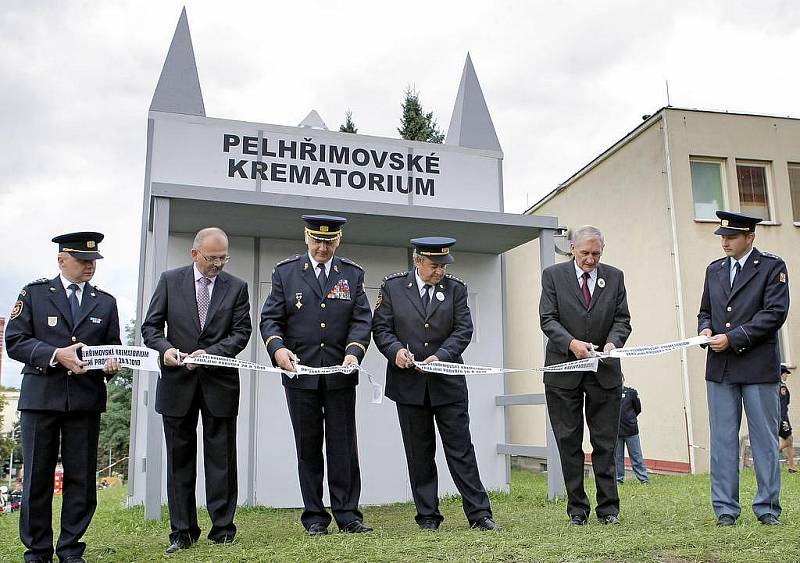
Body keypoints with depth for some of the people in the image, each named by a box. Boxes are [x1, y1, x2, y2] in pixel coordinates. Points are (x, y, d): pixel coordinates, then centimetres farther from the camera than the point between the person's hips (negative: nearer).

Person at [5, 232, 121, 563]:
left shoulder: (105, 302, 14)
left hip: (86, 399, 2)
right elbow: (14, 341, -2)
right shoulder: (34, 293, 6)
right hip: (40, 397, -2)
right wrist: (56, 355, -15)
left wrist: (111, 364, -6)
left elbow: (113, 347, 17)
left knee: (81, 477, 4)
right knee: (37, 476, 4)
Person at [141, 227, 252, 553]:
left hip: (220, 382, 0)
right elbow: (150, 326, 5)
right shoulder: (170, 281, 5)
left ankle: (222, 528, 13)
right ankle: (183, 532, 16)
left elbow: (241, 332, -1)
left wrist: (210, 353, -15)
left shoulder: (237, 287, 4)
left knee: (221, 458, 4)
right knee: (180, 458, 7)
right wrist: (165, 348, -15)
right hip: (177, 381, 1)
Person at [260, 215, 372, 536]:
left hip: (340, 374, 1)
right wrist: (277, 348, -18)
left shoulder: (353, 274, 7)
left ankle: (348, 515, 11)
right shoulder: (285, 272, 4)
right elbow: (270, 318, 1)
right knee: (308, 446, 7)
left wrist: (354, 351, -17)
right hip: (300, 372, 0)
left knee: (343, 446, 3)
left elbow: (362, 319, 1)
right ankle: (315, 517, 16)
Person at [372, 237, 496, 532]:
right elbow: (381, 327, 0)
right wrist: (395, 350, -19)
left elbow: (463, 330, -3)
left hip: (448, 383, 0)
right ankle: (427, 516, 18)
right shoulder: (392, 286, 2)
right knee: (419, 453, 8)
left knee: (461, 449, 2)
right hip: (408, 383, 0)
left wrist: (441, 356, -19)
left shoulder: (455, 288, 3)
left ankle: (479, 513, 9)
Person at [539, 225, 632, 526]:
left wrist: (612, 342, -15)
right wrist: (572, 343, -21)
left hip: (604, 372, 1)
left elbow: (622, 319, 5)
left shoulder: (614, 277, 7)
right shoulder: (553, 275, 0)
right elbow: (548, 319, -6)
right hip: (564, 371, -1)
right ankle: (577, 508, 15)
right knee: (569, 442, 5)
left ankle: (608, 508, 15)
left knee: (605, 443, 5)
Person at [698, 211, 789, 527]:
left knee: (764, 439, 4)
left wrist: (732, 338, -16)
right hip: (720, 368, 4)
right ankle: (725, 509, 9)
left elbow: (775, 313, -10)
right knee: (722, 440, 4)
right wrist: (705, 330, -3)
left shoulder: (772, 267, 0)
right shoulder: (714, 270, 15)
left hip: (758, 365, -4)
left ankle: (768, 507, 14)